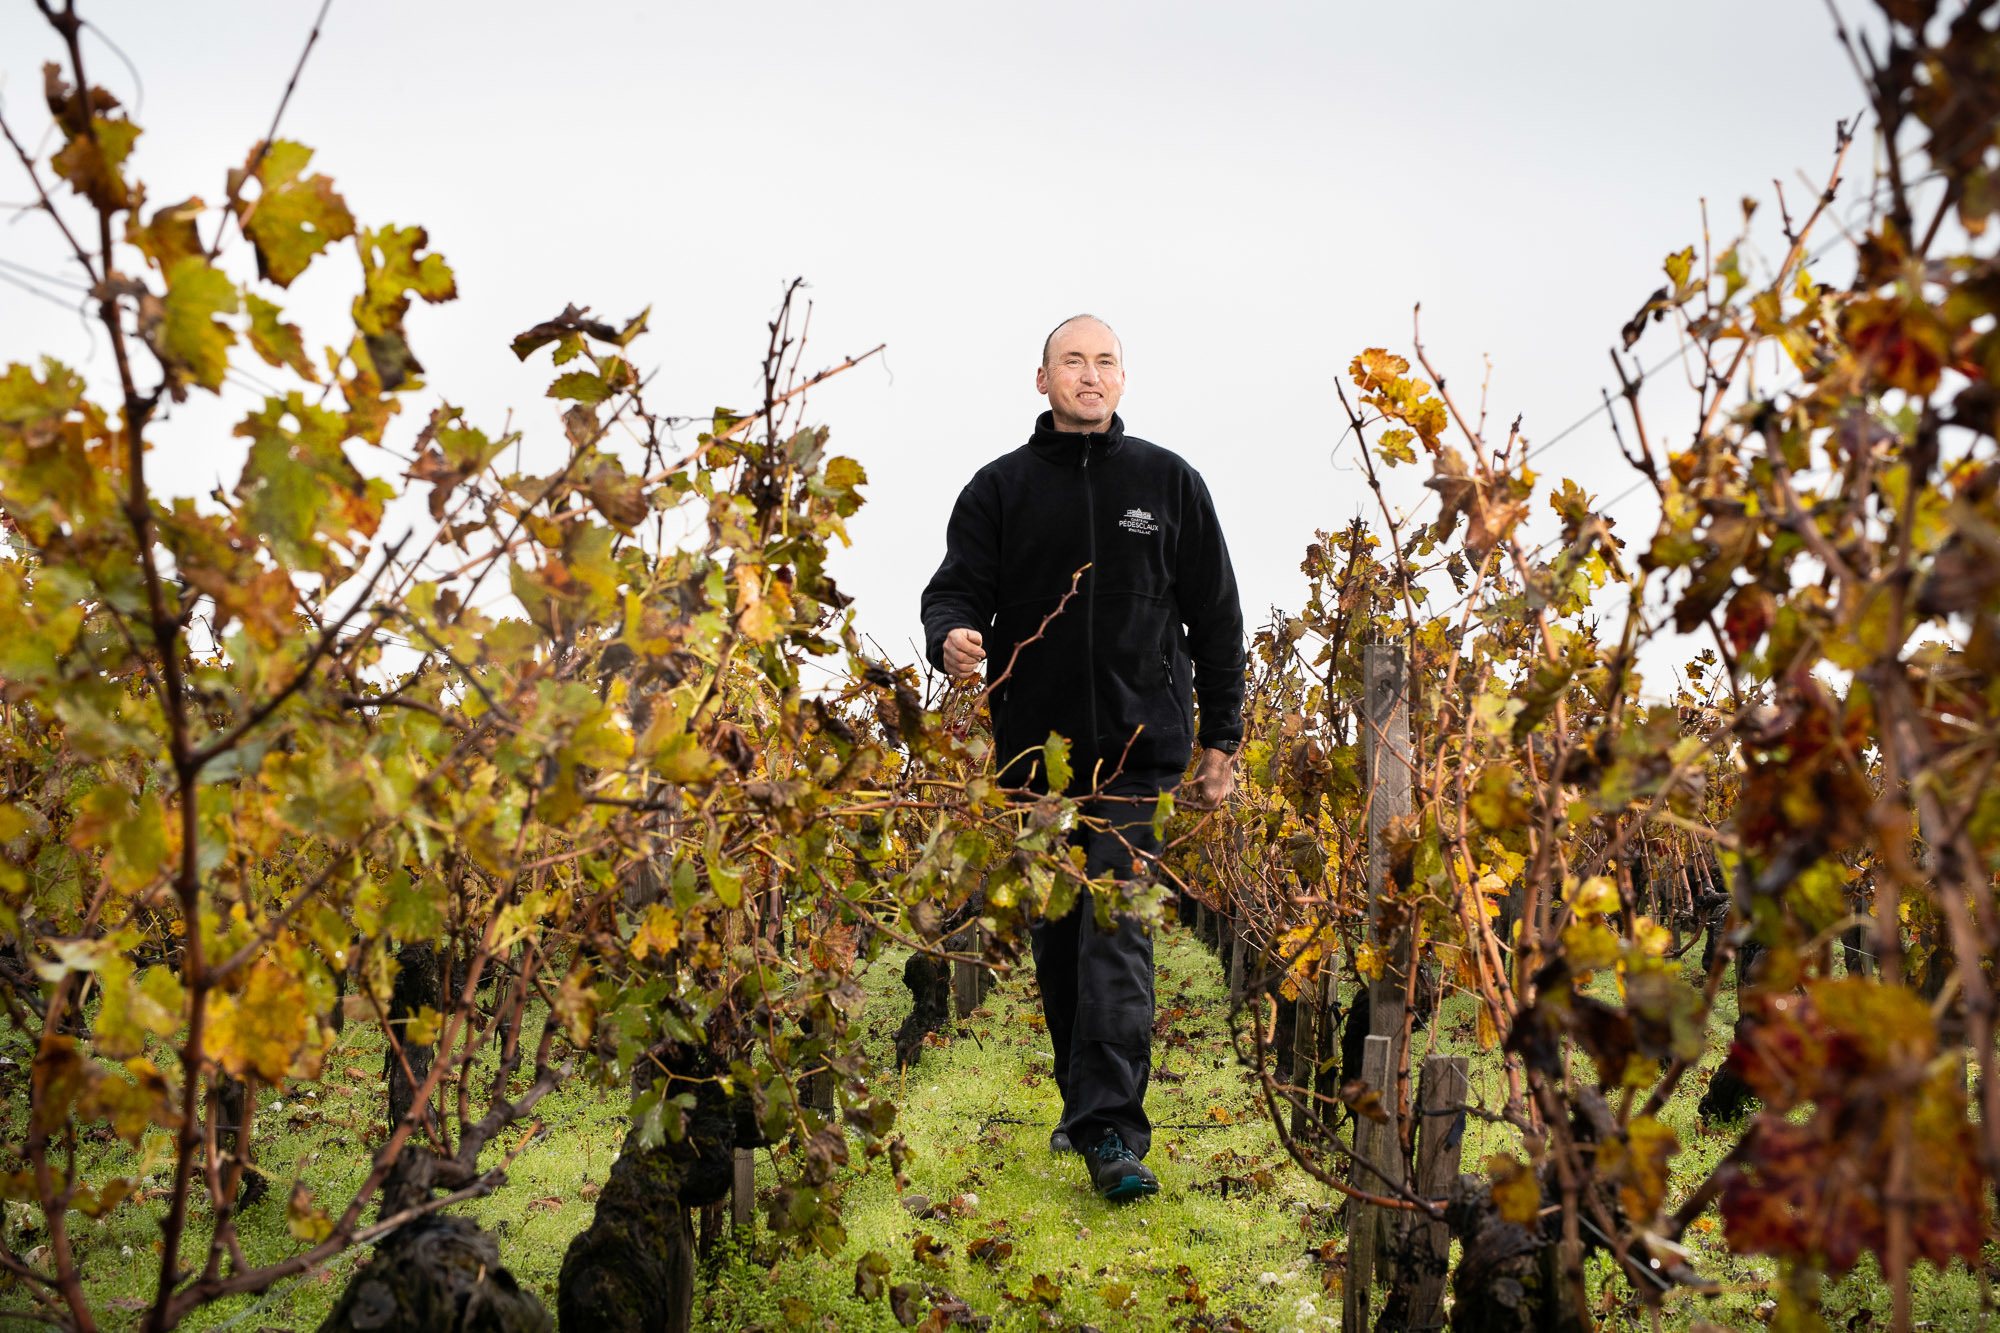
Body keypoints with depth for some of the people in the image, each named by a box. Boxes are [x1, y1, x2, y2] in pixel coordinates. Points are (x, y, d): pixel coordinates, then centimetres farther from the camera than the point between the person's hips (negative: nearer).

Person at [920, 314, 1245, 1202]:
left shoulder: (1169, 483, 9)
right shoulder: (1001, 488, 9)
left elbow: (1215, 618, 11)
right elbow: (957, 588, 4)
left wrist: (1220, 741, 7)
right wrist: (952, 636, -21)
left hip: (1136, 750, -2)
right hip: (1034, 747, 2)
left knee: (1116, 930, -11)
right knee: (1056, 935, 10)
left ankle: (1111, 1130, -12)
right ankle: (1083, 1099, 26)